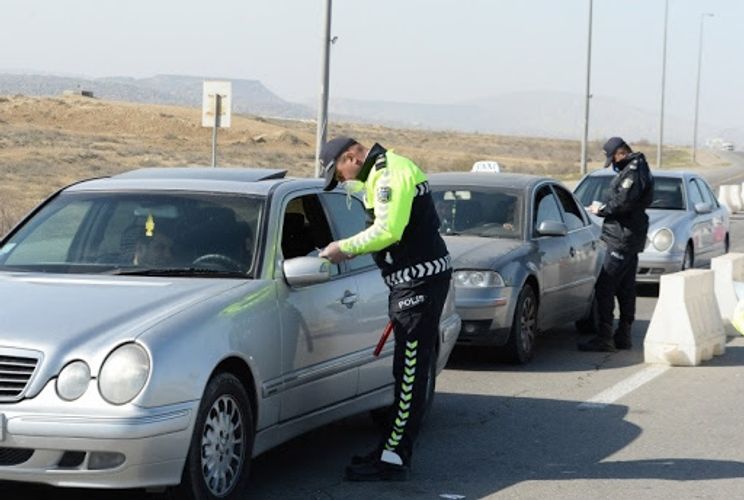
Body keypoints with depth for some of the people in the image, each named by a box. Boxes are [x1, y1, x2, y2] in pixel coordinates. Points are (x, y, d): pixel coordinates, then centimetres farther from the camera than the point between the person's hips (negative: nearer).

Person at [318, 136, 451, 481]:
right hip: (411, 281, 11)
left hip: (421, 280, -11)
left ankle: (393, 459, -7)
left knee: (410, 371, -8)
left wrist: (345, 248, -13)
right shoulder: (383, 172, 18)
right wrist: (351, 250, 12)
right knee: (410, 369, 14)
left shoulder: (391, 173, -15)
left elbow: (388, 230, -23)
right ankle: (391, 450, 20)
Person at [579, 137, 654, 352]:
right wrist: (604, 208, 9)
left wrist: (601, 209, -9)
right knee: (626, 289, 14)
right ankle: (623, 336, 21)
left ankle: (605, 338, -12)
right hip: (630, 239, 11)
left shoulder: (633, 171, -16)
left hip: (622, 239, -11)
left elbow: (622, 203, -24)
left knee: (604, 288, -11)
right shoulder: (637, 168, 16)